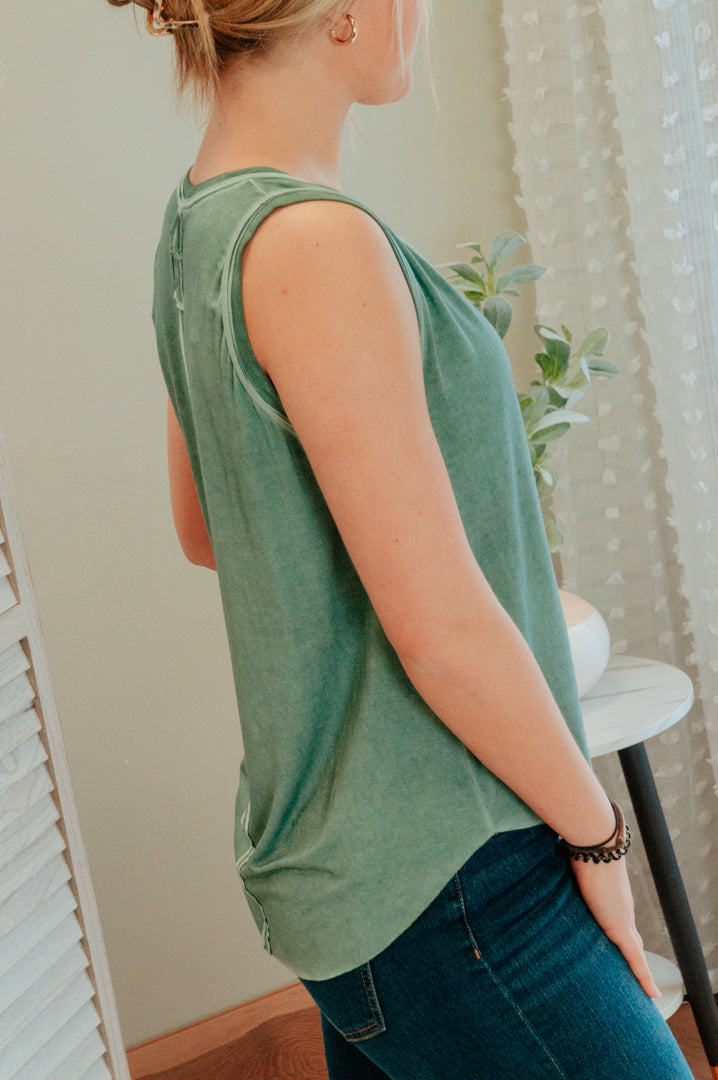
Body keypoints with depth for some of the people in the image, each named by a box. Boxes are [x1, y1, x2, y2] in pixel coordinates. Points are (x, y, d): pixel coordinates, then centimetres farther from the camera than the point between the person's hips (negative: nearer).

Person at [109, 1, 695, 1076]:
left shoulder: (196, 224, 8)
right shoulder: (314, 242, -22)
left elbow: (202, 529, 19)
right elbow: (442, 627, -21)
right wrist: (596, 831, -9)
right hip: (438, 880, -9)